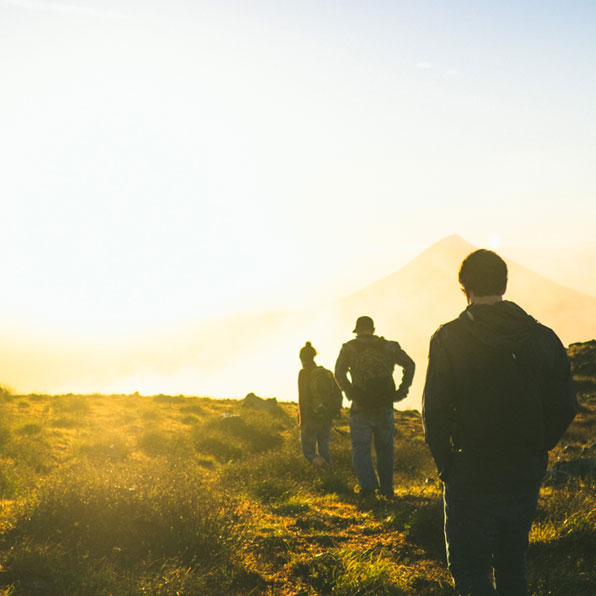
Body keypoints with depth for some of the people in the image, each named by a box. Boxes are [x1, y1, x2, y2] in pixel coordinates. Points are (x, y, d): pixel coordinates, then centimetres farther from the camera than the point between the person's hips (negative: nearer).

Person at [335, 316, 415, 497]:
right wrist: (401, 391, 1)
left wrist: (351, 394, -7)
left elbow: (339, 373, -11)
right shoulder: (389, 346, 9)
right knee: (385, 449, 16)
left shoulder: (349, 348, 3)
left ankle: (368, 485, -14)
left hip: (361, 409, -2)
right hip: (385, 407, 2)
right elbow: (410, 365, 1)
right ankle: (387, 488, 20)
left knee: (361, 450, 4)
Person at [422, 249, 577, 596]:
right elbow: (565, 407, 3)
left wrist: (447, 467, -2)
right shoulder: (544, 338, 0)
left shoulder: (448, 339, -12)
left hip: (471, 482, -4)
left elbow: (434, 412, -14)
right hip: (525, 481, 4)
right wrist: (533, 453, 12)